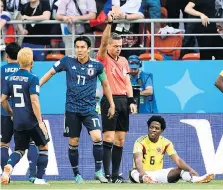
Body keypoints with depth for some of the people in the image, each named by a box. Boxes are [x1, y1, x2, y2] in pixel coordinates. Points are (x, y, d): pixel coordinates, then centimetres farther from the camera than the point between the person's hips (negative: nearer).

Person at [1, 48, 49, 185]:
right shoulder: (32, 78, -12)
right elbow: (34, 101, -20)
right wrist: (40, 122, -18)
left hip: (17, 121, 5)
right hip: (32, 120, -5)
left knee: (20, 149, 15)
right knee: (44, 146, 15)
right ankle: (39, 178, 9)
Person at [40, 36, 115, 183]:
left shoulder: (97, 65, -1)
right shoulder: (67, 61, -2)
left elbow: (105, 84, 12)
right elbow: (51, 73, 10)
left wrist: (112, 105, 15)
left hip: (89, 109, -1)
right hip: (72, 109, 1)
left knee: (97, 137, -19)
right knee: (73, 142, 5)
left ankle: (98, 170, -6)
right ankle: (76, 174, 20)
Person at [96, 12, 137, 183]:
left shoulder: (124, 61, 15)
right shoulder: (104, 59, -2)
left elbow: (127, 82, 16)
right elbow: (104, 42, -18)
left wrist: (131, 101, 6)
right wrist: (109, 23, -27)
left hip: (123, 101, 6)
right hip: (110, 100, -6)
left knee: (120, 140, 7)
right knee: (109, 138, -11)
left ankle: (115, 174, 11)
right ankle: (106, 174, -11)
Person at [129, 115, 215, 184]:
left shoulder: (166, 143, 1)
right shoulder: (140, 142, -12)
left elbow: (178, 160, -8)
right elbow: (138, 161, -28)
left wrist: (190, 170, -28)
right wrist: (143, 175, -50)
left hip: (158, 174, 4)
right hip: (143, 173, -4)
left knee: (181, 170, -17)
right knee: (133, 173, -39)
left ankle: (196, 179, -48)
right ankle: (144, 179, -73)